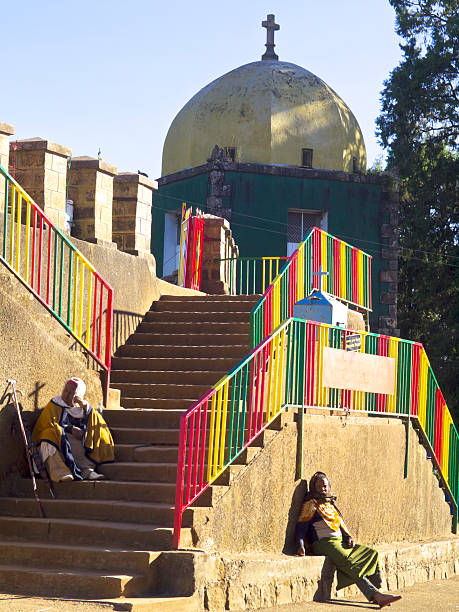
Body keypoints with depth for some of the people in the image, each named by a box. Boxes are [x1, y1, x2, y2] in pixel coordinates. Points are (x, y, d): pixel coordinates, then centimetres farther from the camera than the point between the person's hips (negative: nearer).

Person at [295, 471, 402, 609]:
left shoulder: (331, 505, 24)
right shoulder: (311, 505, 5)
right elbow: (300, 528, -2)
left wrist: (348, 538, 7)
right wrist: (301, 546, -19)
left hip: (340, 541, 7)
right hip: (324, 543, -7)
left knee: (372, 553, -11)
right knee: (349, 563, -31)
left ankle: (377, 592, -23)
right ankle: (376, 595, -43)